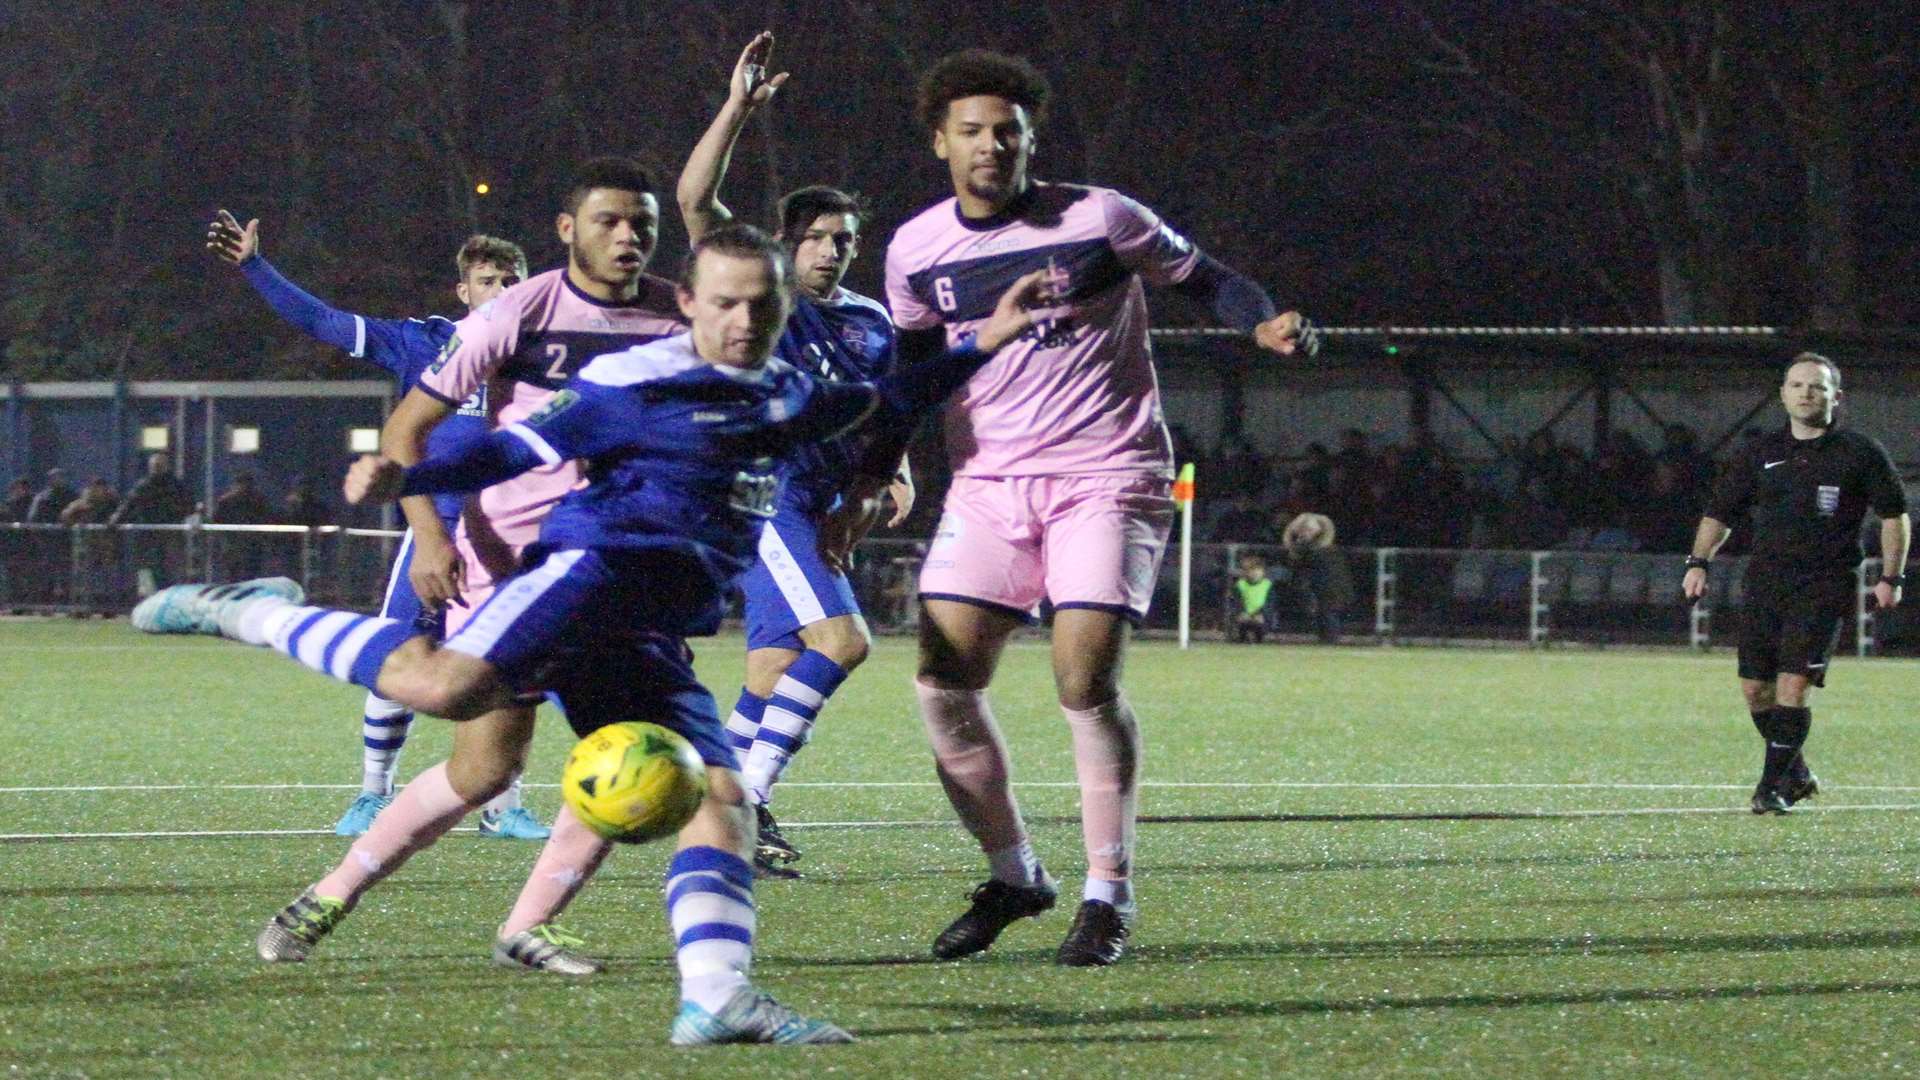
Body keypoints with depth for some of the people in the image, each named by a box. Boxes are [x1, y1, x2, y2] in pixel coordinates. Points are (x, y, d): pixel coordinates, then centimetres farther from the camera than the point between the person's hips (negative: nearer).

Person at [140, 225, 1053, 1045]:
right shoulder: (632, 383, 1)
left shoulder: (788, 396, 25)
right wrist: (407, 478, -15)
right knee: (447, 685, -33)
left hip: (650, 643, 8)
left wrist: (981, 347, 34)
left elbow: (884, 403, 41)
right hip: (596, 567, -7)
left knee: (719, 798, -9)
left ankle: (716, 996, -19)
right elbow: (518, 448, -1)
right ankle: (256, 618, -17)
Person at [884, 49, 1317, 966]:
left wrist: (1264, 323, -17)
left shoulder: (1098, 219, -6)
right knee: (943, 682, -6)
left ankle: (1107, 897, -2)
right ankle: (1012, 875, 12)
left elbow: (1199, 277, 3)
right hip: (987, 482, 4)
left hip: (1105, 477, -4)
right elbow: (907, 370, 18)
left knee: (1085, 683, -15)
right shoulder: (916, 251, 5)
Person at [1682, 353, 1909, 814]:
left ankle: (1773, 785, -7)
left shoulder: (1859, 453, 1)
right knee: (1755, 689, 4)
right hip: (1764, 583, 4)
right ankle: (1796, 774, 24)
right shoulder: (1760, 453, 10)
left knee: (1793, 685, -16)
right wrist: (1699, 562, 2)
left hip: (1824, 589, -4)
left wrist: (1891, 577, 2)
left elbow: (1894, 514, 8)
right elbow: (1720, 512, 15)